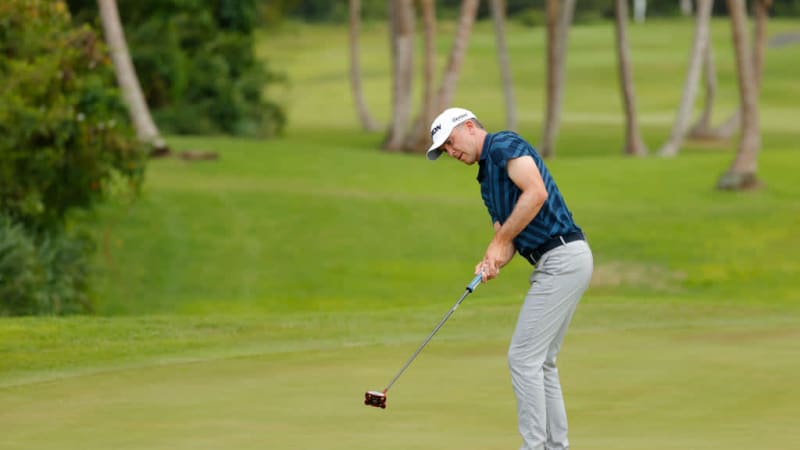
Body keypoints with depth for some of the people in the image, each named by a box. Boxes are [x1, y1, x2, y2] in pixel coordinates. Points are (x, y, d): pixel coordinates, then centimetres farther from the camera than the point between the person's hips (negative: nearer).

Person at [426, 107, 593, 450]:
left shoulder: (505, 145, -7)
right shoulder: (486, 180, 22)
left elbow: (536, 192, -21)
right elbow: (507, 236, 17)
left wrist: (500, 240, -14)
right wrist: (492, 262, -6)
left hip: (561, 258, -10)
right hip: (559, 264, 10)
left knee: (524, 357, -8)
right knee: (541, 362, 13)